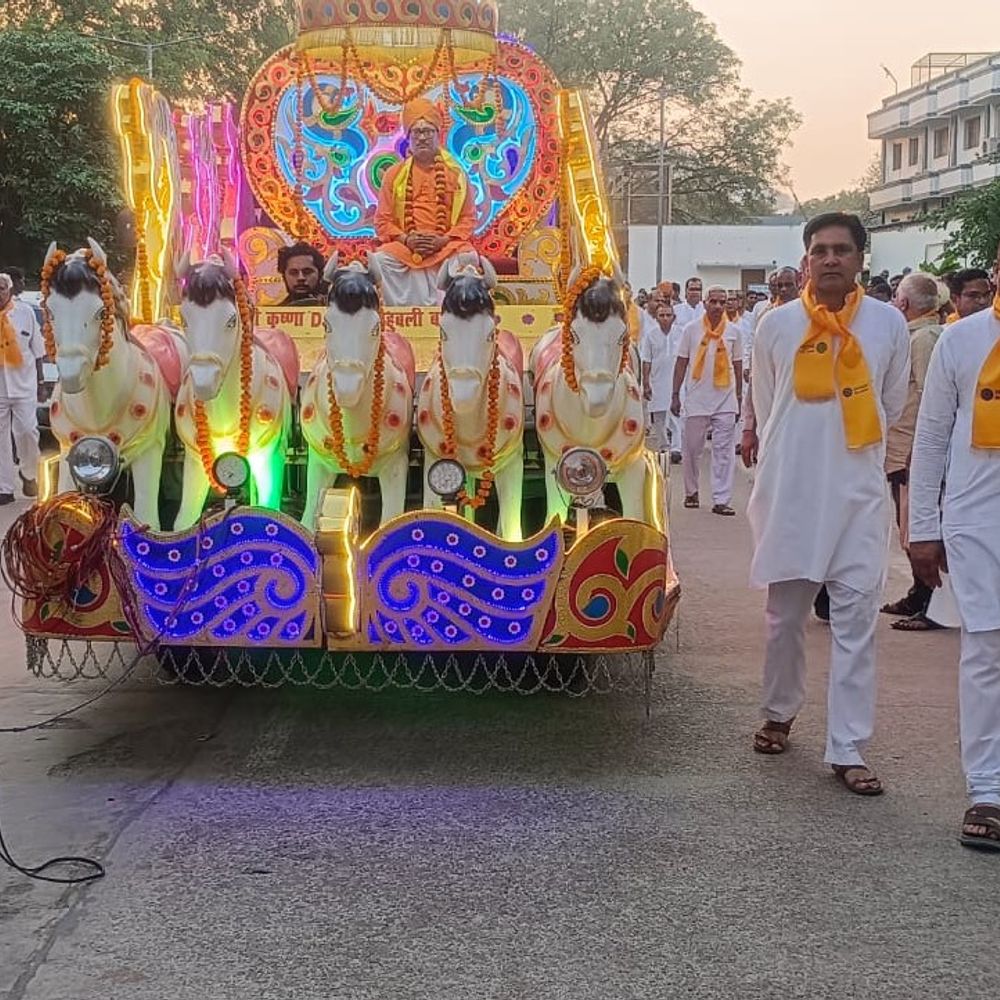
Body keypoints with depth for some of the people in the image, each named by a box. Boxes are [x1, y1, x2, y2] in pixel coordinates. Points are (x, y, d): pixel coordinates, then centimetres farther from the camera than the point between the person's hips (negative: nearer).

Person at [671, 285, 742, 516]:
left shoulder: (733, 331, 6)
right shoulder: (692, 329, 2)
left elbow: (737, 365, 11)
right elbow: (681, 363, 4)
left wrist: (739, 397, 9)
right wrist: (675, 395, 0)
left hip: (725, 400, 1)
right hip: (697, 399, -1)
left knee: (724, 451, -3)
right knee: (692, 448, 7)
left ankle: (721, 500, -2)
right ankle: (691, 492, 25)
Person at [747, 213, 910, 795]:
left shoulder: (888, 323, 0)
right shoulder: (778, 324, 1)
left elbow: (893, 406, 14)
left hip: (859, 495, -1)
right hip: (789, 492, 1)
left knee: (857, 621, -3)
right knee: (786, 615, 12)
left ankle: (848, 750, 2)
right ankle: (780, 713, 33)